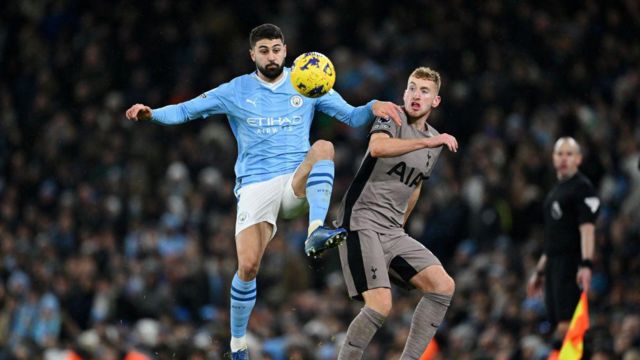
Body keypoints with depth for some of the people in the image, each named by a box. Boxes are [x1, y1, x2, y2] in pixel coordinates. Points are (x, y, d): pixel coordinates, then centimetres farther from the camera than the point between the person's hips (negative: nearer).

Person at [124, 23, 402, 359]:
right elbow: (185, 110, 7)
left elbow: (351, 117, 6)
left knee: (324, 147, -31)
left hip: (297, 183, 1)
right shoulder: (236, 91, 6)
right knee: (248, 266, -17)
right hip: (255, 186, -1)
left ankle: (316, 232, -44)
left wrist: (373, 108, -16)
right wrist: (152, 113, -12)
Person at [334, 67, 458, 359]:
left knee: (443, 285, -7)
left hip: (393, 231, 8)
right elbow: (377, 147, -32)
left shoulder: (435, 141, 15)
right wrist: (427, 142, -37)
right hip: (362, 223, -8)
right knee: (380, 305, -22)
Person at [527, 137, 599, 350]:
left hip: (571, 261, -9)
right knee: (557, 324, 7)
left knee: (566, 323, -17)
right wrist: (539, 272, 26)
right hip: (554, 264, 9)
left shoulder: (582, 187, -4)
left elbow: (587, 228, -15)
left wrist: (586, 264, -25)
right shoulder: (555, 191, 22)